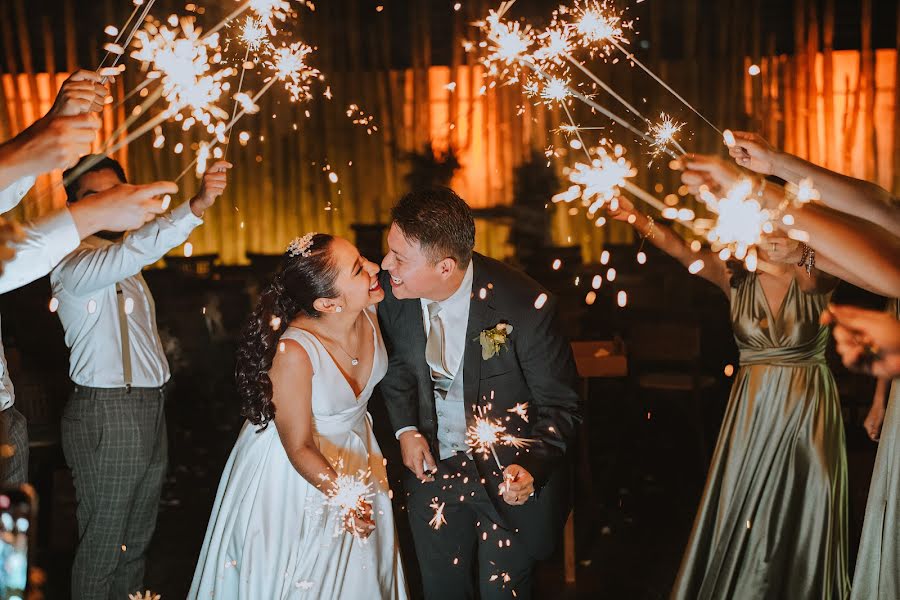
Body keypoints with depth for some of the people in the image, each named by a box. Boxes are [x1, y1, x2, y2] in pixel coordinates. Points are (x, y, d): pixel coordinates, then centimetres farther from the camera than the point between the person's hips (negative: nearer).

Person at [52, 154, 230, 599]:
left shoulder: (129, 268, 17)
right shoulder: (72, 264, -12)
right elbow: (131, 253, -34)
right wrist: (195, 207, -46)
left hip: (152, 411, 9)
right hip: (105, 414, -9)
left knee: (137, 539, 16)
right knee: (101, 545, -2)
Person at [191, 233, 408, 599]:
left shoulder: (369, 312, -18)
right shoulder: (293, 352, -36)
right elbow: (299, 447, -25)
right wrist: (342, 495, -36)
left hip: (352, 458, 6)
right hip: (292, 473, -6)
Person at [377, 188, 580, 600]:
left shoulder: (525, 307, -29)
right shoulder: (393, 292, -16)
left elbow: (560, 406, -17)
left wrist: (533, 468, -33)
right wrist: (404, 427, -7)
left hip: (509, 475, -4)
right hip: (433, 467, 4)